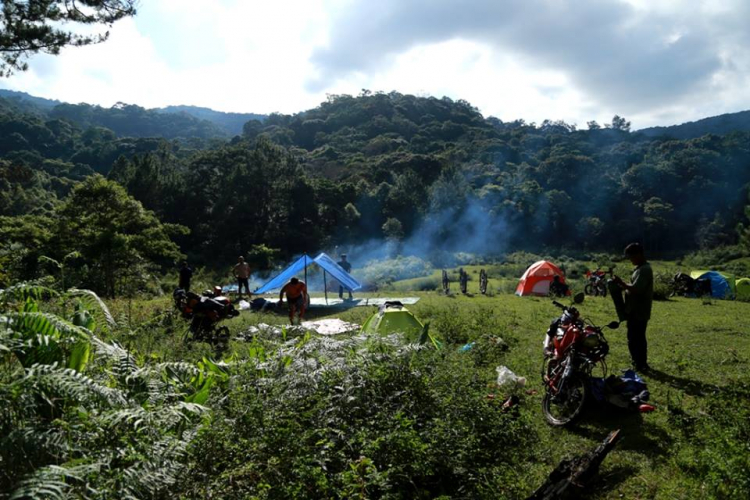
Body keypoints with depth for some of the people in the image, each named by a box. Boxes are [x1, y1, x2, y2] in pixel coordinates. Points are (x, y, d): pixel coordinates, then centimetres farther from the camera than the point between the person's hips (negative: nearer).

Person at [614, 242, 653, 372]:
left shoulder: (644, 270, -19)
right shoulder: (641, 268, 15)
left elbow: (636, 289, -27)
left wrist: (622, 283, -17)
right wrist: (624, 286, 6)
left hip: (638, 312, -10)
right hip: (636, 311, 10)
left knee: (634, 339, -5)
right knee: (638, 338, 18)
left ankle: (640, 364, 2)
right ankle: (641, 363, 27)